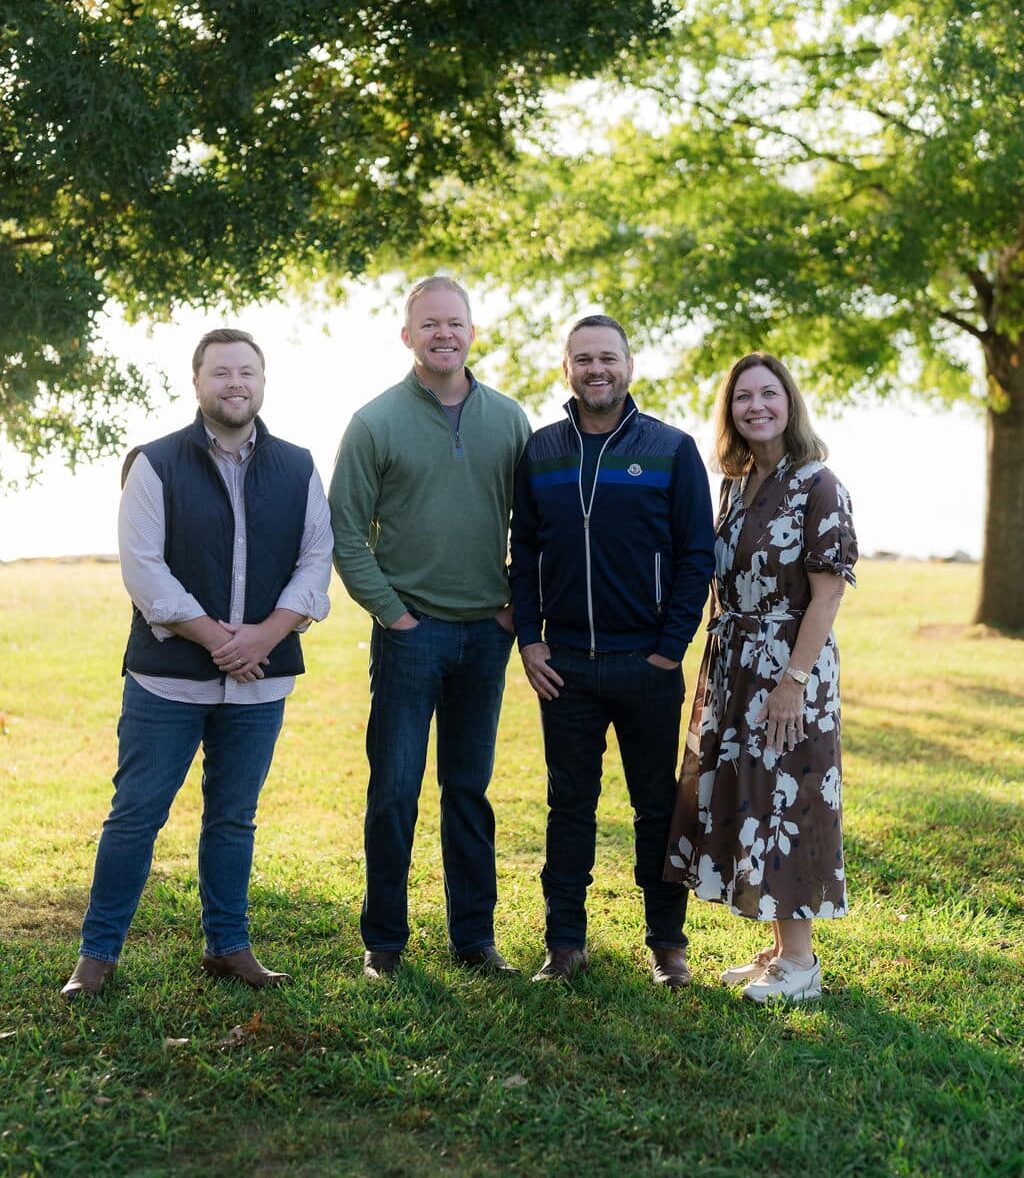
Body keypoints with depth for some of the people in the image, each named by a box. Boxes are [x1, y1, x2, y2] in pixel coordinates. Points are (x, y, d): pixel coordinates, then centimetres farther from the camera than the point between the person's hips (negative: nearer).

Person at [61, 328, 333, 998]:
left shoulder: (297, 469, 7)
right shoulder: (156, 465, -1)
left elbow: (316, 558, 3)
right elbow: (142, 566, -8)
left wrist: (266, 633, -11)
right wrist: (213, 637, -14)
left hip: (261, 678, 3)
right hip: (168, 677, -2)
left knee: (235, 818, 13)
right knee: (136, 815, 1)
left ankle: (229, 946, 24)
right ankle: (99, 953, 12)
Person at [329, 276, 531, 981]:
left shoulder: (508, 420, 6)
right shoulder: (377, 422, -3)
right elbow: (347, 533, -3)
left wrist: (516, 605, 3)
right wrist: (391, 612, -8)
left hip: (486, 633, 3)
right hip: (410, 629, -3)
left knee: (470, 789, 11)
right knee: (395, 789, 1)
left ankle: (475, 936, 21)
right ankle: (384, 940, 13)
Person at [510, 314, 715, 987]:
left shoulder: (672, 449, -1)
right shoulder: (540, 452, 7)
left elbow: (697, 554, -2)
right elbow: (523, 551, 10)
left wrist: (671, 649, -8)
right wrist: (529, 641, 0)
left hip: (647, 663, -2)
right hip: (563, 664, 2)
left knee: (658, 806, 8)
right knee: (569, 805, 9)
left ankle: (667, 943, 19)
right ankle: (566, 943, 18)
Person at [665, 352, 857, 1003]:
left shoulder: (817, 485, -11)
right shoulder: (737, 483, 10)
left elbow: (828, 590, -15)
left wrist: (795, 679, -20)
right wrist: (719, 672, 12)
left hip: (788, 669, -8)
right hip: (732, 669, 8)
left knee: (783, 803, -2)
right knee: (736, 799, 11)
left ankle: (799, 961, 10)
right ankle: (779, 948, 23)